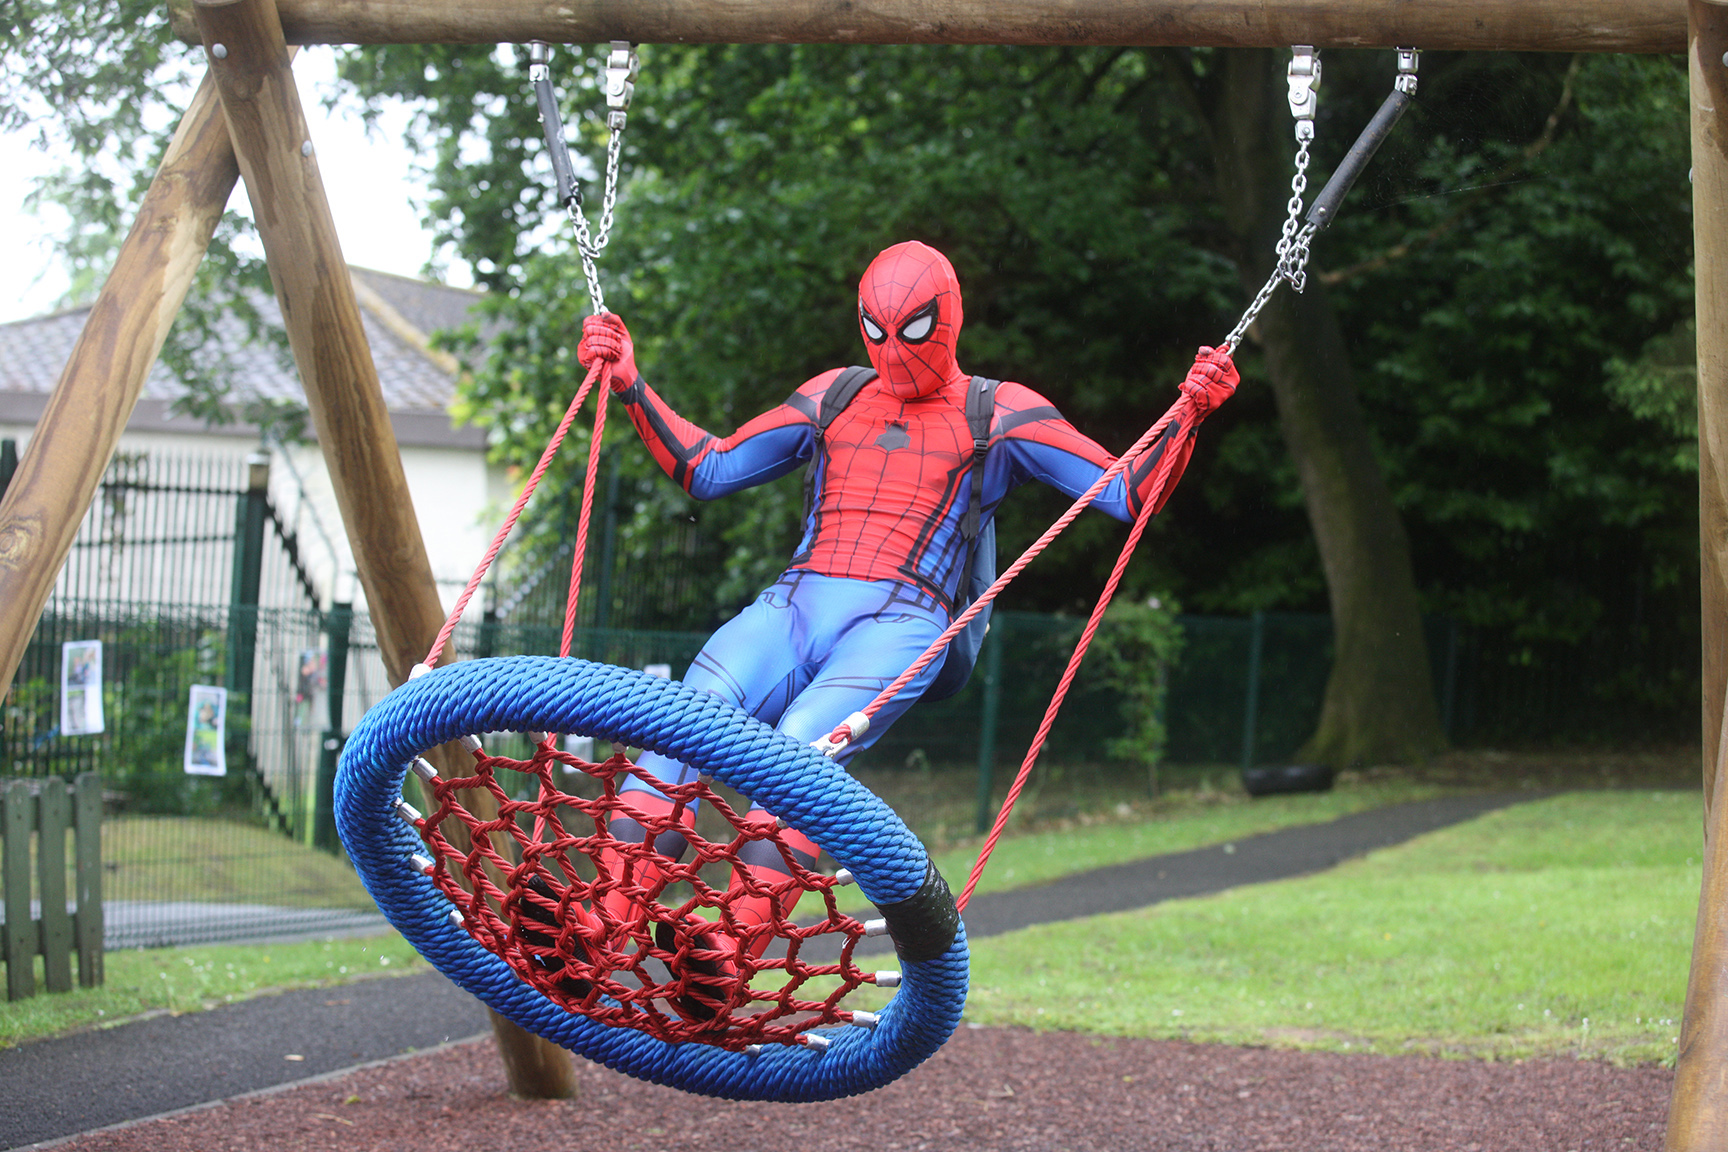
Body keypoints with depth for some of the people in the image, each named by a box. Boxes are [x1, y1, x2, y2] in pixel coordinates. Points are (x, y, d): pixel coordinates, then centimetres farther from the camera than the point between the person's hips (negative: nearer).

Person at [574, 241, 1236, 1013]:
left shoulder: (1000, 414, 16)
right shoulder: (834, 398, 28)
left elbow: (1132, 496, 9)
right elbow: (705, 470, 32)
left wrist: (1189, 413, -7)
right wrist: (631, 385, 24)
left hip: (901, 623, -3)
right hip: (794, 606, 3)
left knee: (803, 744, -36)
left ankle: (731, 955, -51)